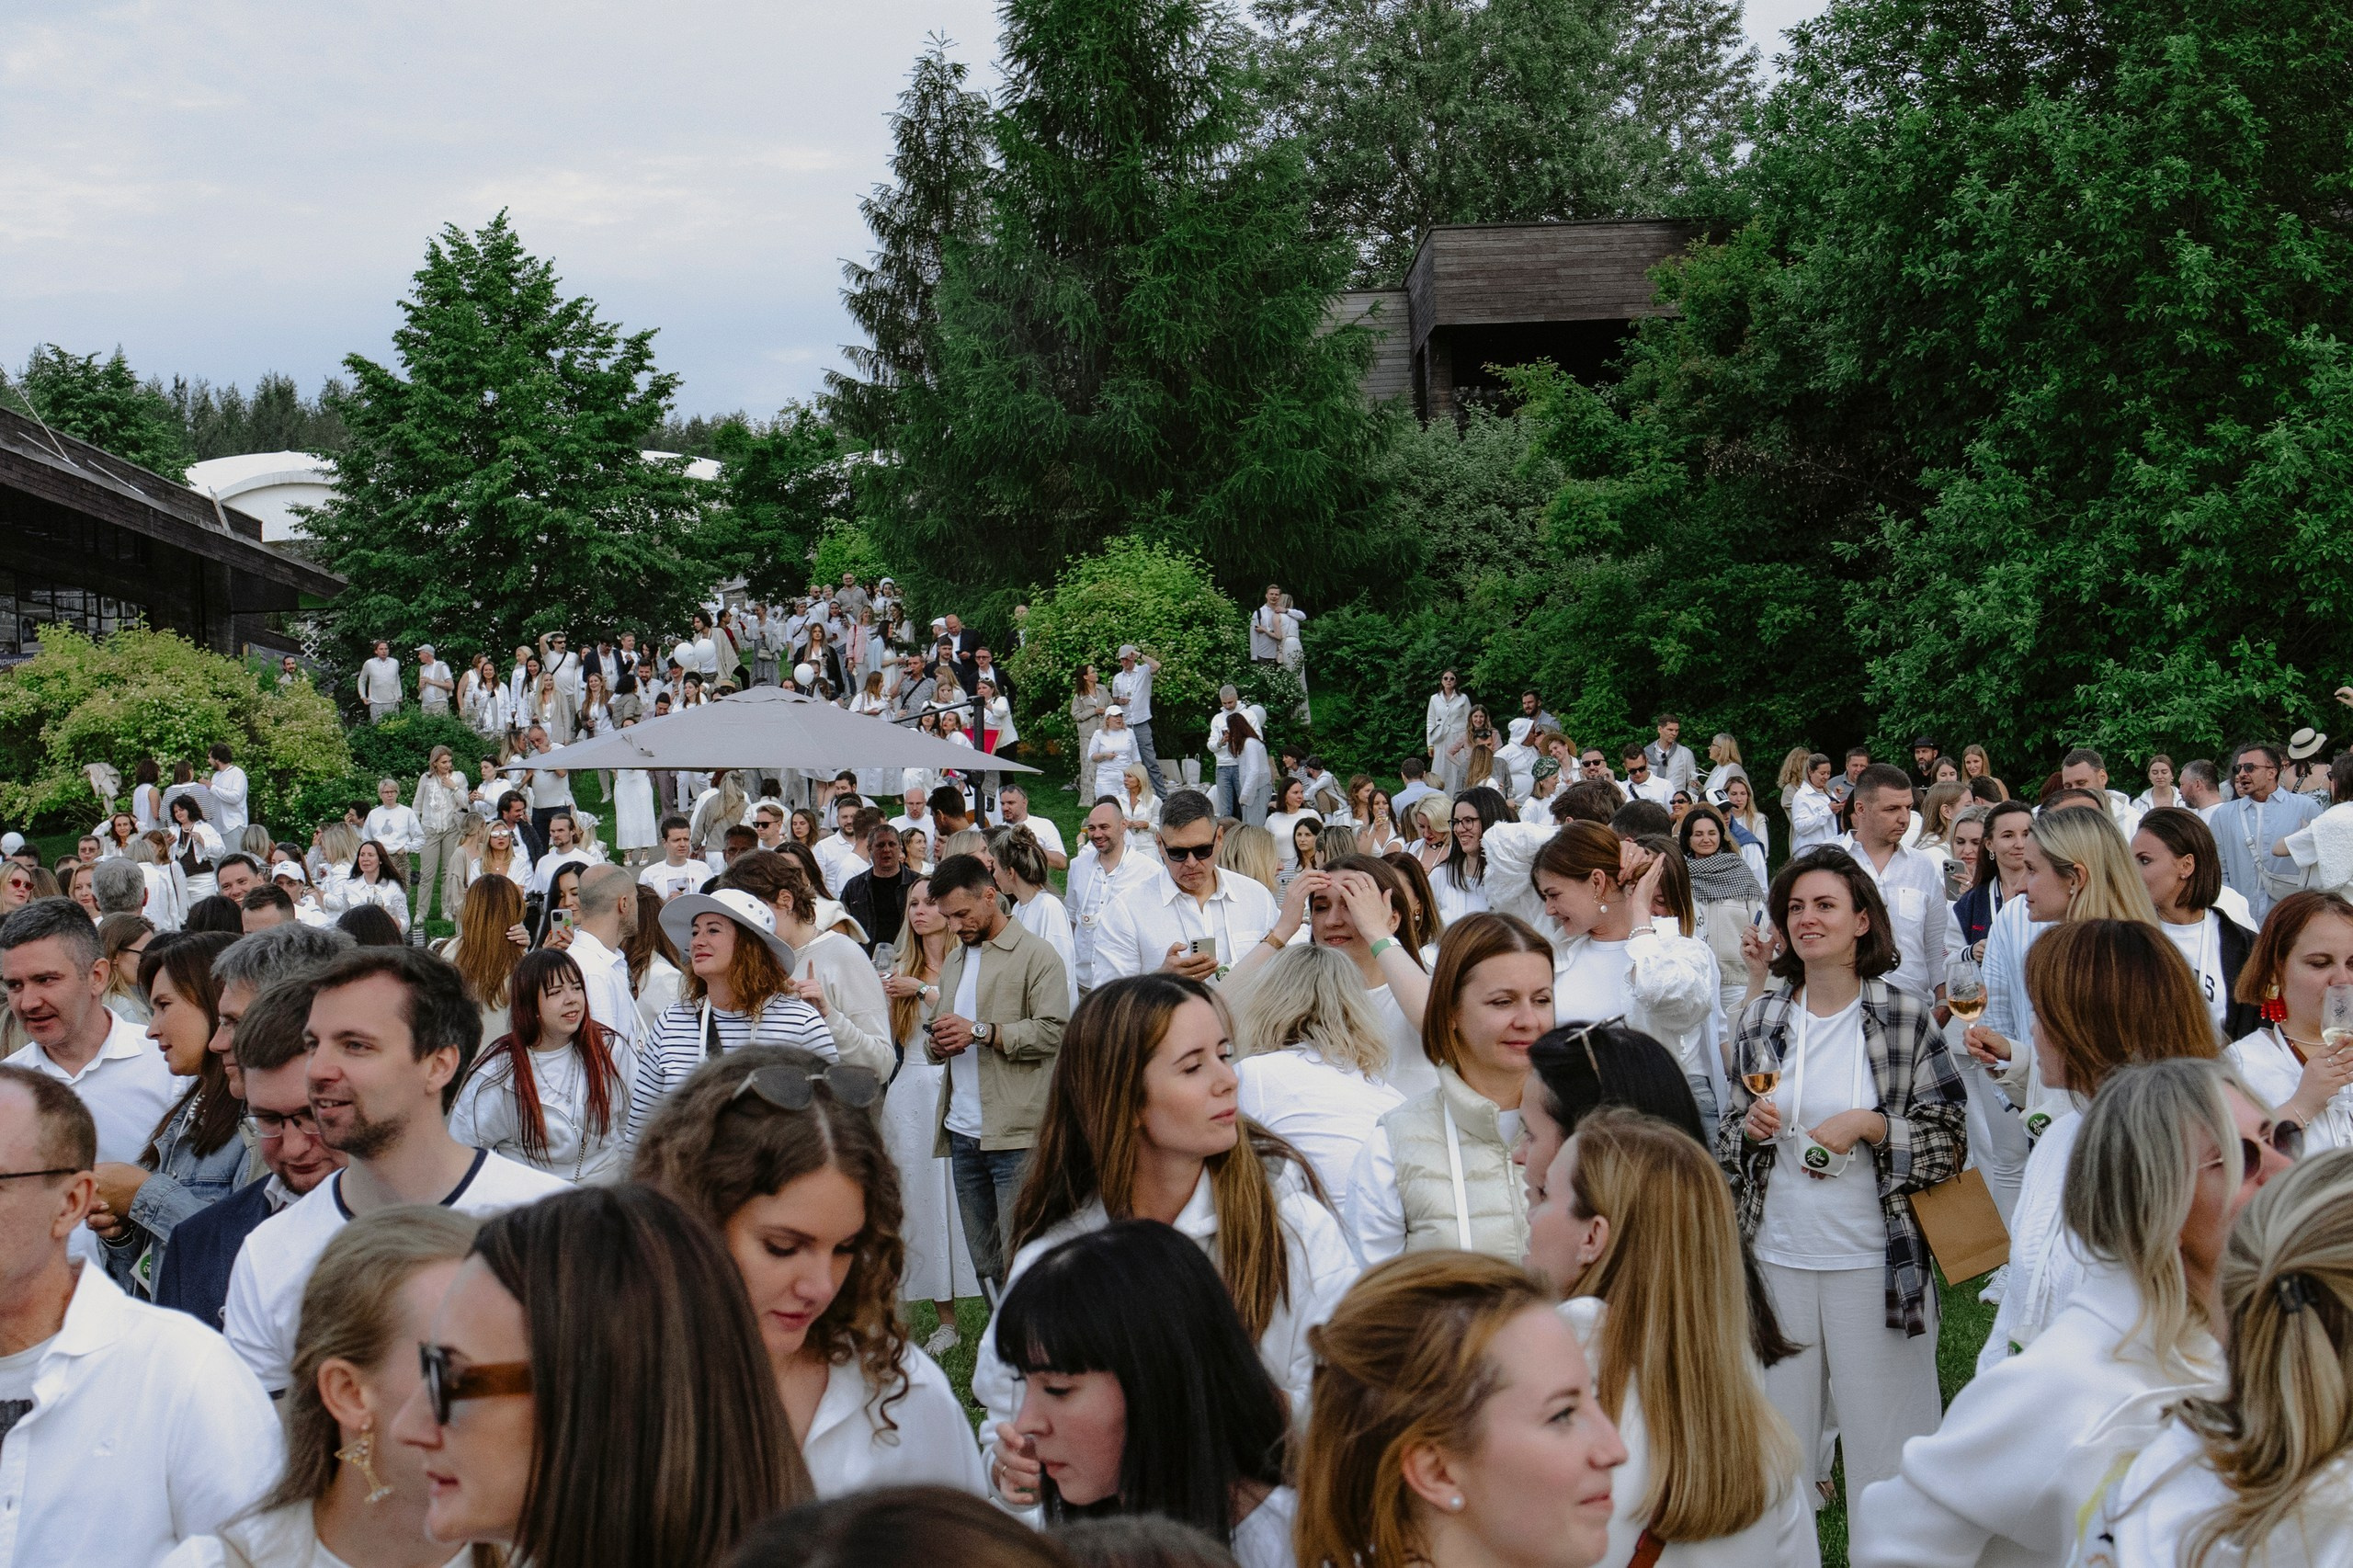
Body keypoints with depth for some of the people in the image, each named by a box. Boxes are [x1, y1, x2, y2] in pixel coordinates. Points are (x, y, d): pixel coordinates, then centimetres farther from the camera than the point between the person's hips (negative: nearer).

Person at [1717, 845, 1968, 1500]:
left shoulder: (1905, 1015, -5)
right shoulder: (1761, 1019, 5)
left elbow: (1949, 1133, -3)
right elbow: (1730, 1140, 14)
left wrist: (1870, 1125, -16)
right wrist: (1750, 1128, -8)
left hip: (1873, 1257, -3)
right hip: (1776, 1253, 3)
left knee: (1883, 1433, 5)